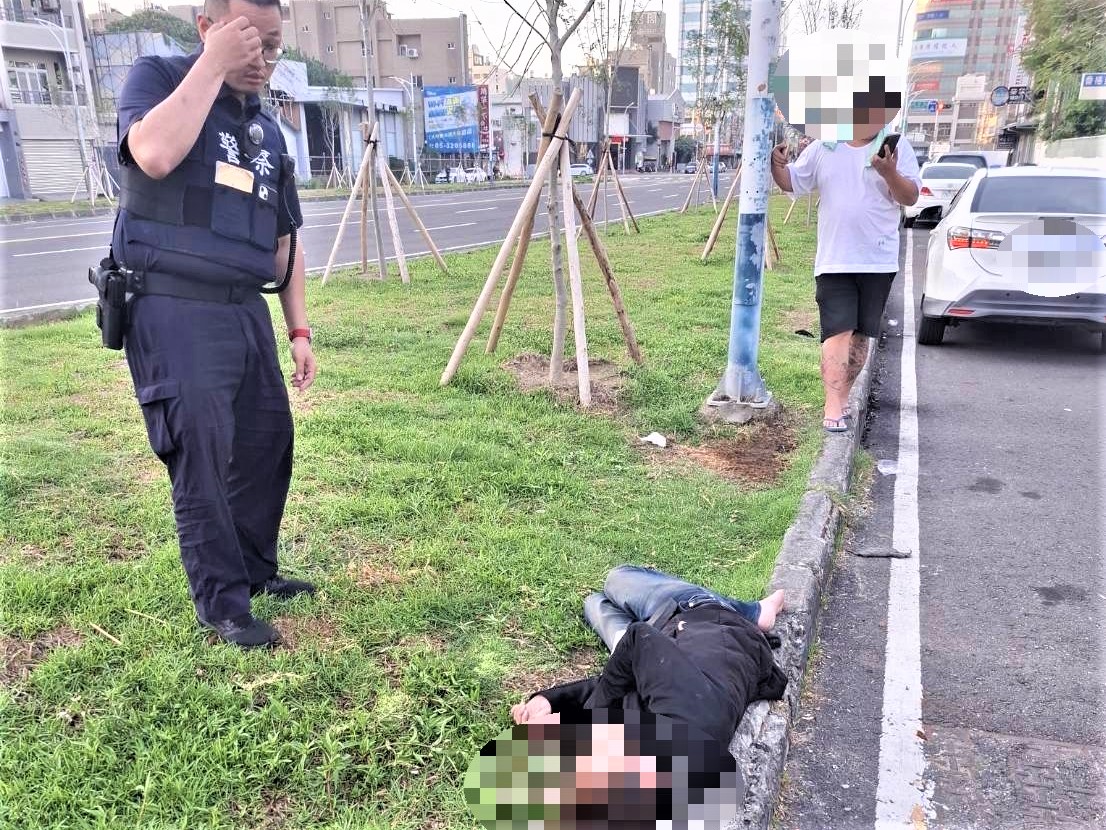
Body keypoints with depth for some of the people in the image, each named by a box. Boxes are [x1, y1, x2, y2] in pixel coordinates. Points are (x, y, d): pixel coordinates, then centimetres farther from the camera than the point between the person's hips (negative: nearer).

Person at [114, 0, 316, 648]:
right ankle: (221, 603, 8)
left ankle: (255, 568, 29)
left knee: (268, 443, 10)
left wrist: (299, 329, 13)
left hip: (246, 312, 7)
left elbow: (283, 242, 18)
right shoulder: (158, 77, 0)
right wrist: (212, 64, -16)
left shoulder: (269, 132, 16)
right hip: (174, 312, -6)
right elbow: (154, 155, -24)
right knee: (203, 459, -6)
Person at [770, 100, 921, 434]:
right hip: (834, 261, -1)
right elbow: (791, 182, 12)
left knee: (860, 334, 10)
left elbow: (910, 197, -3)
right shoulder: (823, 148, 5)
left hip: (878, 261, 1)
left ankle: (842, 397, 23)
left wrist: (890, 173, -21)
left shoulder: (896, 147, 2)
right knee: (838, 332, -10)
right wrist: (777, 165, -10)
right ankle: (833, 407, -13)